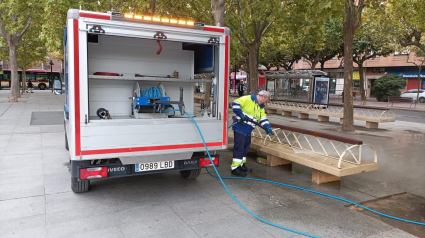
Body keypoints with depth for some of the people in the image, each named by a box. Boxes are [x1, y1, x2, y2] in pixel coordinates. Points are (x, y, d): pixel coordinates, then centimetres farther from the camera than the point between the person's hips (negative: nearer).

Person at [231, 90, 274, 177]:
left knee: (246, 146, 17)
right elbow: (235, 104, -20)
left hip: (248, 130, 9)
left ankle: (242, 165, 31)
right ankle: (235, 168, -3)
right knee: (239, 147, -8)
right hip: (240, 128, -9)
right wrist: (241, 114, -25)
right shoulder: (248, 99, -14)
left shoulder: (261, 107, 14)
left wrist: (268, 128, -1)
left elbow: (263, 118, 13)